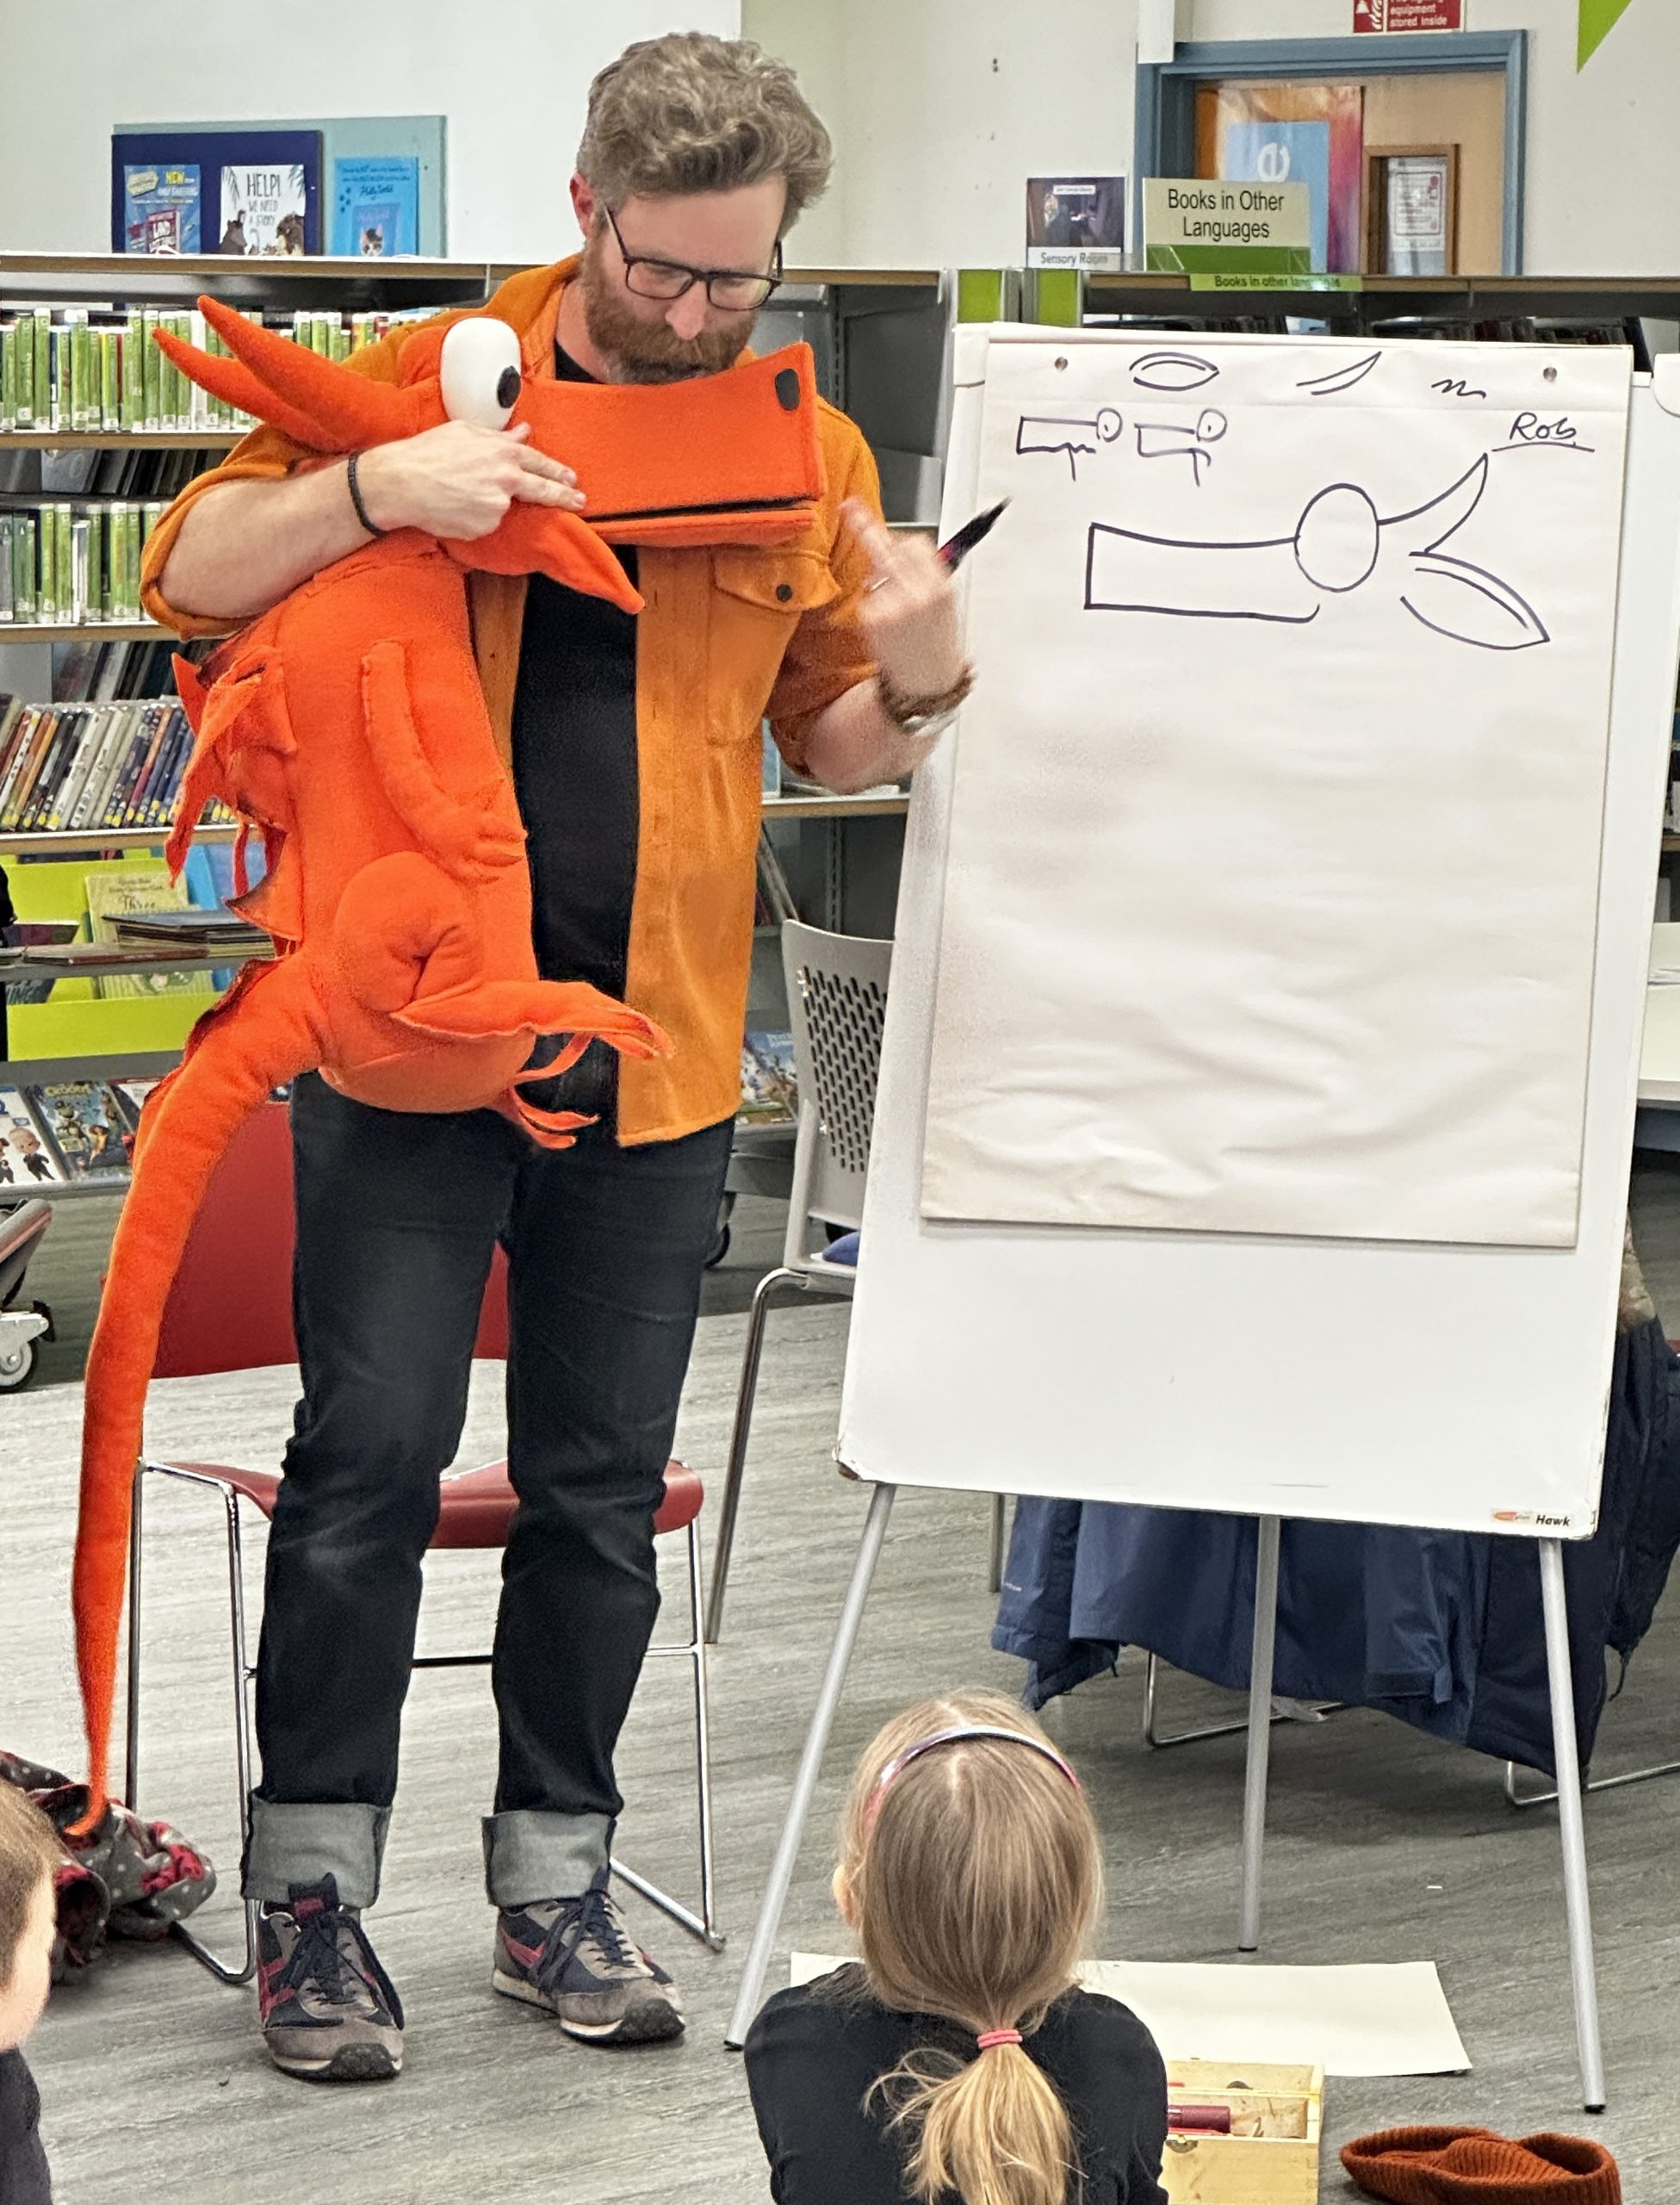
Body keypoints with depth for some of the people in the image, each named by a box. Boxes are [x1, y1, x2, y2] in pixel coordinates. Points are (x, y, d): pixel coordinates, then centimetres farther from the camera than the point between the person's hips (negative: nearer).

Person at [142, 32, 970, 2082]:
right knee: (371, 1453, -4)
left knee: (601, 1478, 10)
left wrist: (918, 679, -8)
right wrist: (375, 488, -21)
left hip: (655, 1056, 3)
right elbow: (190, 574, -4)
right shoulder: (426, 378, 0)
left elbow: (835, 743, 16)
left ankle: (554, 1877, 22)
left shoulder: (808, 452, 7)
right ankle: (316, 1881, 7)